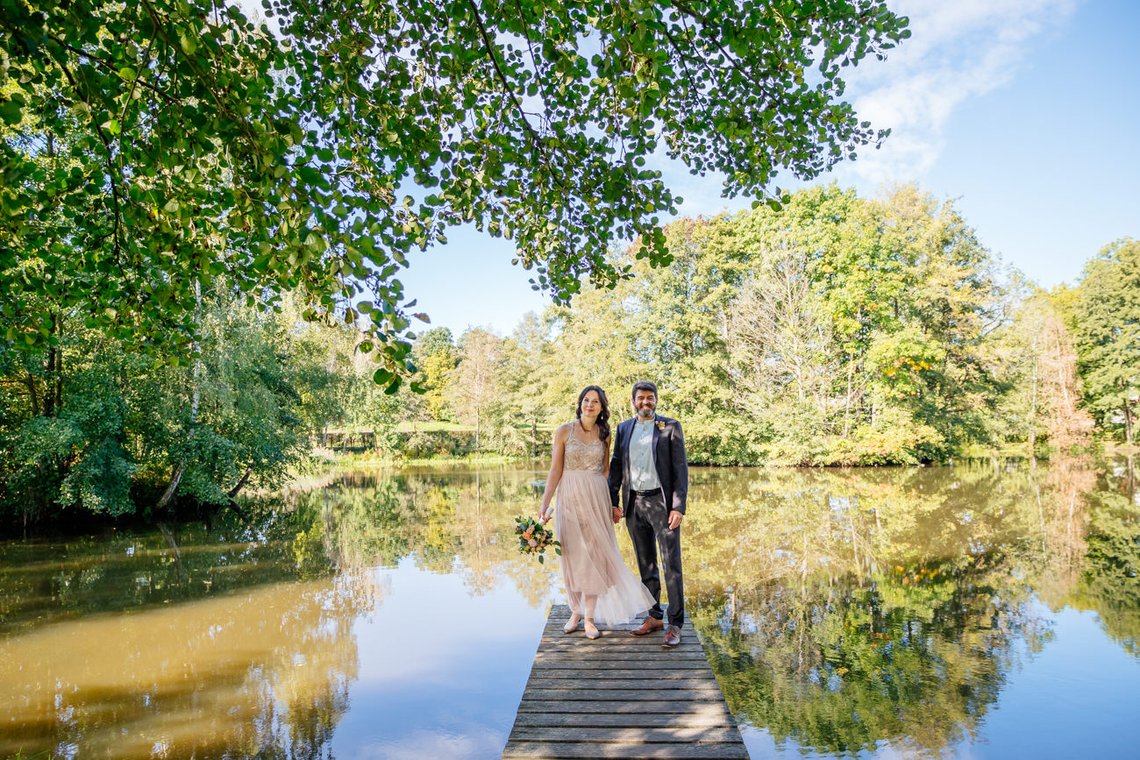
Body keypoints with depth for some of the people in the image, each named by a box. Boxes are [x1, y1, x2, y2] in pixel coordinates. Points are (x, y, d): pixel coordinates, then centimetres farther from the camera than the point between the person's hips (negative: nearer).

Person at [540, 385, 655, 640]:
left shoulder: (604, 434, 5)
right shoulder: (564, 431, -3)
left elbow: (605, 471, 12)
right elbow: (555, 470, -4)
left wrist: (611, 504, 11)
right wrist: (544, 504, -9)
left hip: (596, 499, 1)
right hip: (570, 499, -1)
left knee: (593, 556, 2)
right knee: (572, 556, 6)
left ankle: (590, 617, 13)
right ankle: (576, 611, 24)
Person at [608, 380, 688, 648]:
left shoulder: (670, 426, -3)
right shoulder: (624, 429, 9)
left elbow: (681, 468, -6)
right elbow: (616, 466, 12)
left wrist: (678, 507, -13)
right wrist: (612, 502, 7)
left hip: (662, 502, -4)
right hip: (634, 504, 4)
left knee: (671, 565, -2)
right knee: (646, 565, 12)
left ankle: (675, 624, 8)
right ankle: (654, 617, 24)